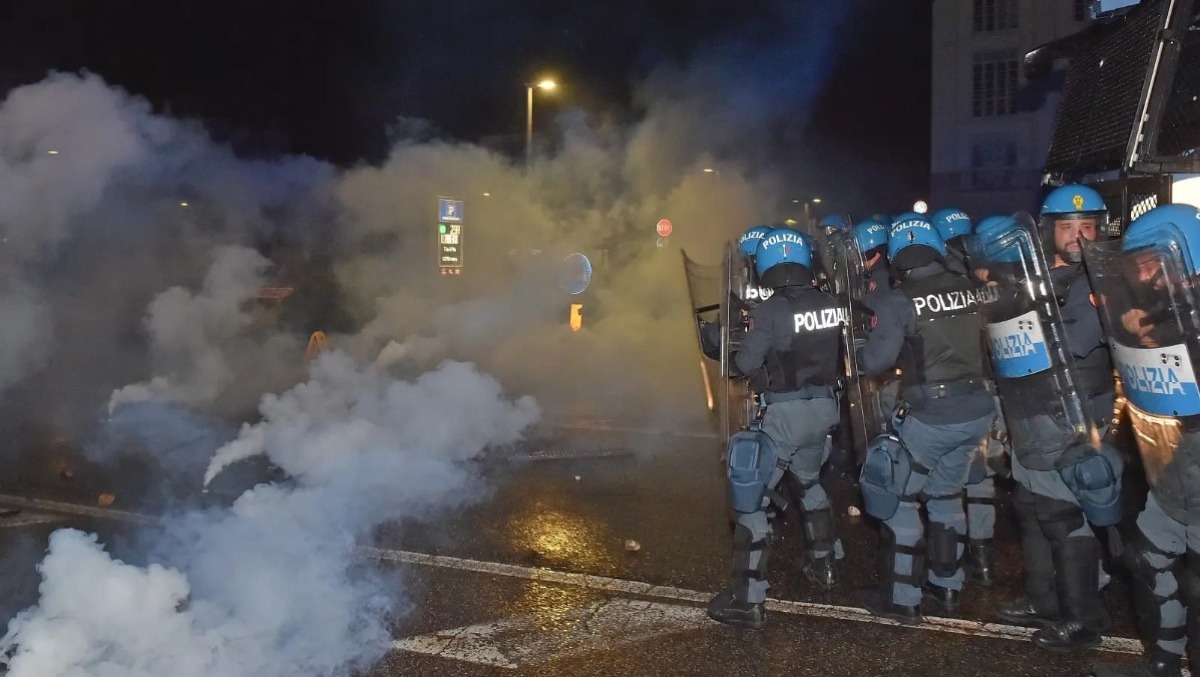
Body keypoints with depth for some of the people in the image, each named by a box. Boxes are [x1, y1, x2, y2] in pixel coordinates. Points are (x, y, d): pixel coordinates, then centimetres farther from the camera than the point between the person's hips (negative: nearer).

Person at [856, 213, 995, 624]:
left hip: (933, 417, -6)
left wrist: (862, 354, 7)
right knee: (946, 493, 23)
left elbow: (875, 361, -14)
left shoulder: (898, 300, -13)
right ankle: (947, 585, 33)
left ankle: (901, 599, 12)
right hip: (977, 409, 6)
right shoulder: (969, 289, 1)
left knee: (897, 498, 9)